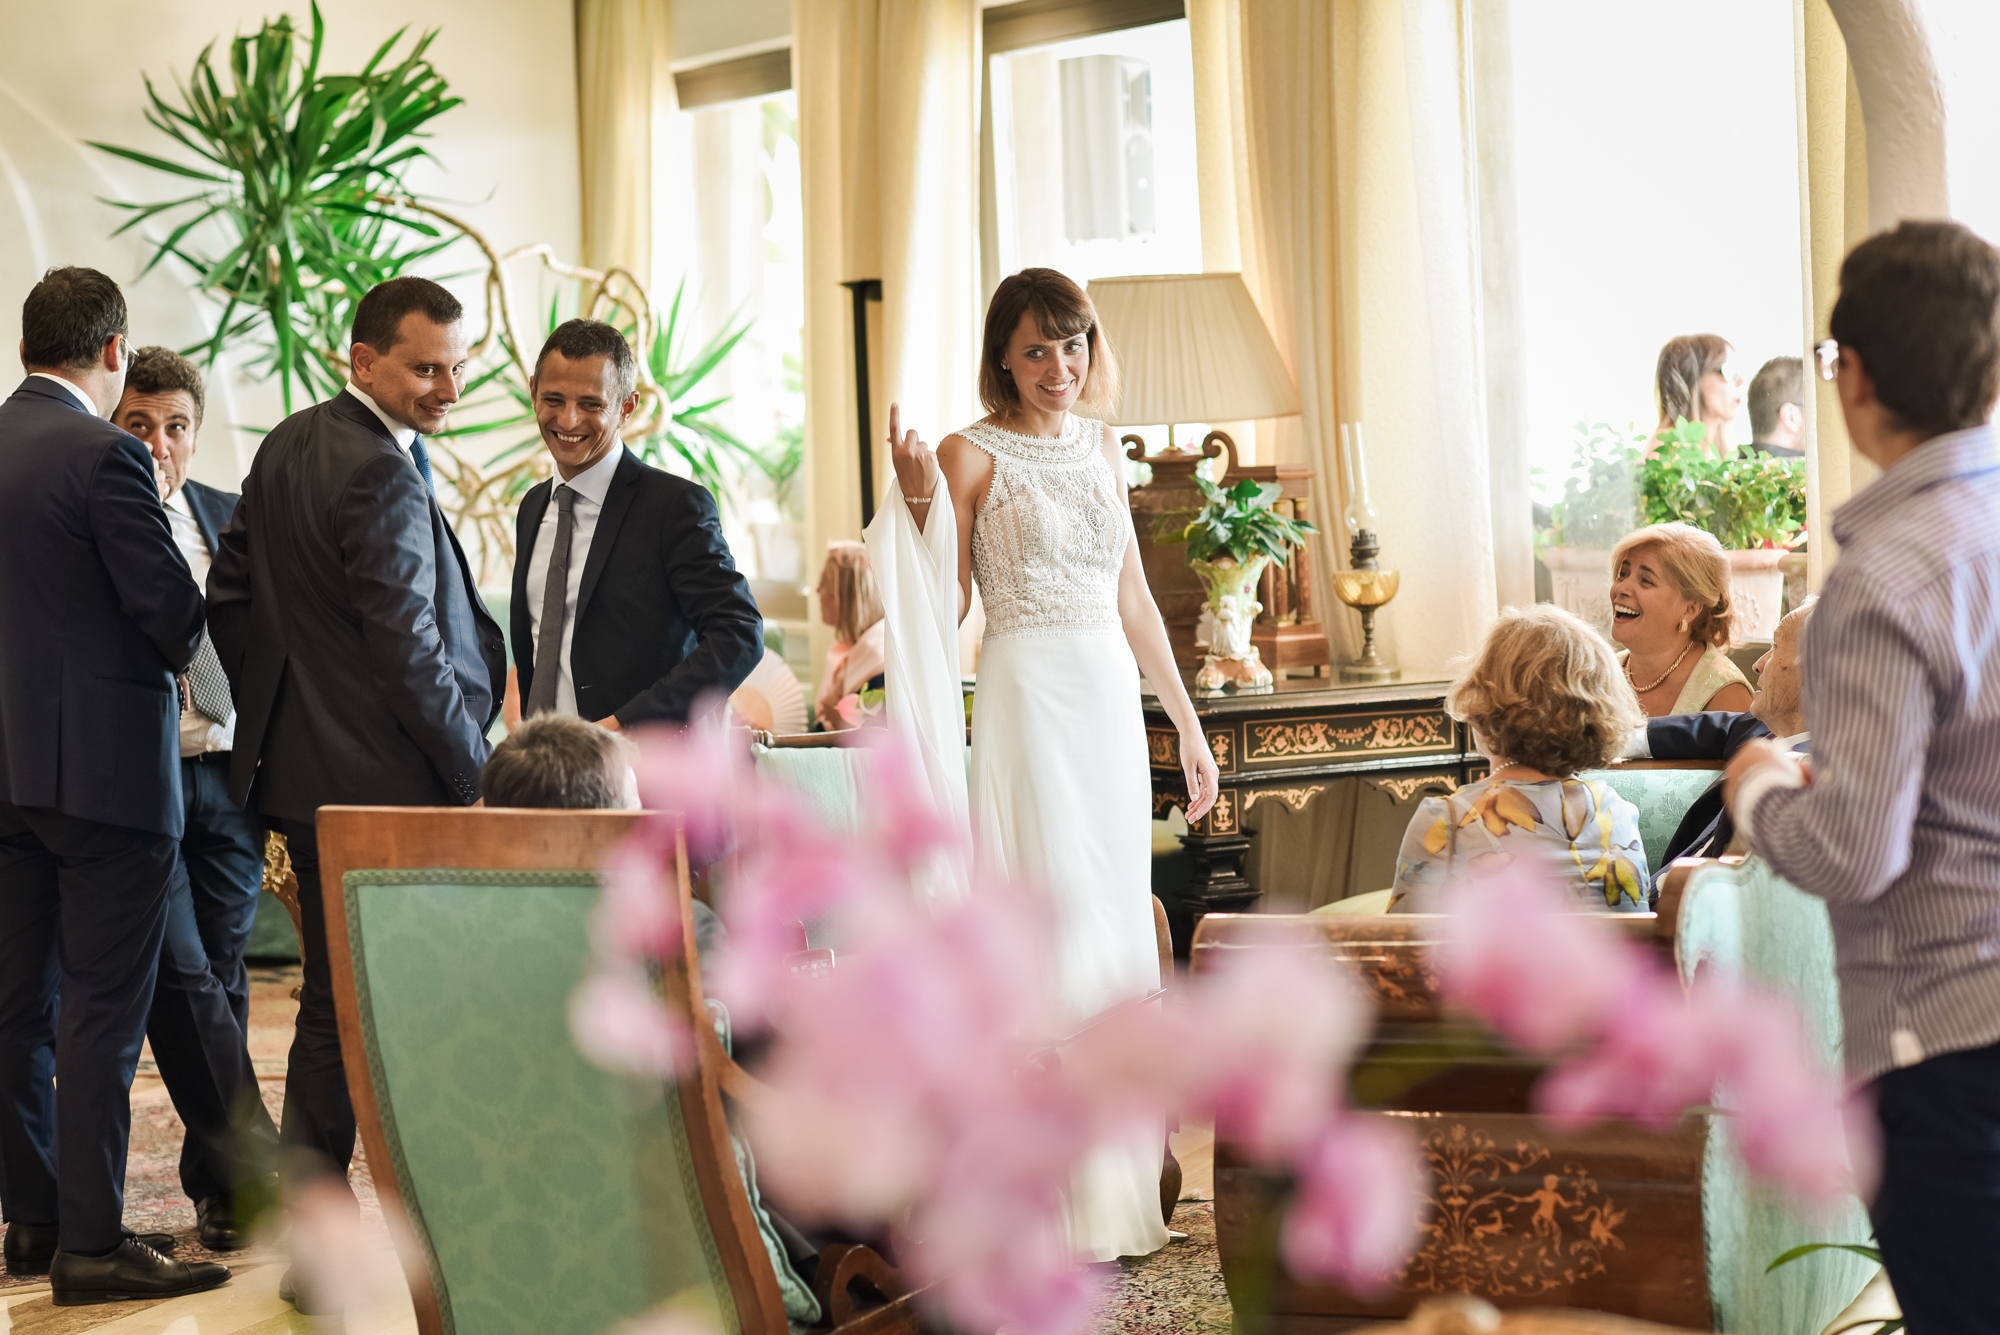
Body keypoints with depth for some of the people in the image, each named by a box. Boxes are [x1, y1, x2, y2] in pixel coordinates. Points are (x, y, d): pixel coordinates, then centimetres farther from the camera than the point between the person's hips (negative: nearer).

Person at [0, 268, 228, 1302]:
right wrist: (178, 649, 4)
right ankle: (92, 1243, -1)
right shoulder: (104, 456, -15)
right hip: (102, 760, -8)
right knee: (103, 1005, -3)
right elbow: (172, 608, -16)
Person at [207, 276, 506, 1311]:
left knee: (332, 1004, 15)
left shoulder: (285, 447, 11)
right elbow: (410, 653, -20)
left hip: (299, 771, 9)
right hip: (388, 786, -9)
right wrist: (476, 779, -12)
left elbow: (226, 595, 17)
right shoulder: (382, 477, -18)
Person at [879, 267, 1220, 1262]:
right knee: (1055, 928, -9)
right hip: (1026, 696, -6)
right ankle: (1062, 1198, -4)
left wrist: (1187, 722, 18)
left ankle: (1120, 1182, 16)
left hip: (1111, 699, 6)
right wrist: (918, 499, -18)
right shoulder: (969, 455, -3)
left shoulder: (1100, 448, 15)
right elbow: (938, 611, -7)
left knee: (1117, 929, 7)